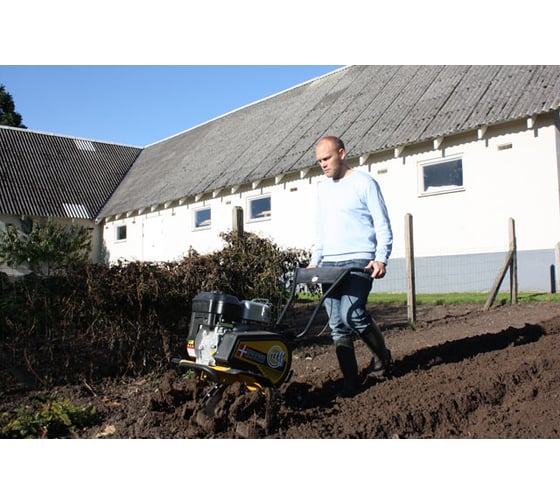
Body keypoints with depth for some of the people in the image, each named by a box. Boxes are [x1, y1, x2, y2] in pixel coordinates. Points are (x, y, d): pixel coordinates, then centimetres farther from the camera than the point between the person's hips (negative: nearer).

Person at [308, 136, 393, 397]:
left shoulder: (364, 182, -1)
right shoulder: (322, 188, 18)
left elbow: (382, 224, -4)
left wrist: (381, 258, -16)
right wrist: (315, 260, 14)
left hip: (359, 261, -6)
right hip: (330, 264, 6)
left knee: (352, 313, -19)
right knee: (337, 324, 1)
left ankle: (381, 355, 9)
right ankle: (350, 380, 9)